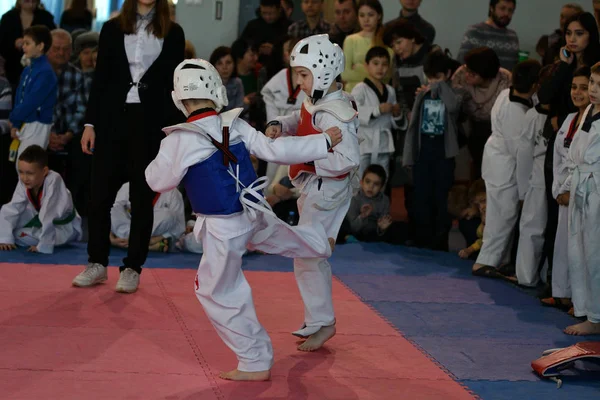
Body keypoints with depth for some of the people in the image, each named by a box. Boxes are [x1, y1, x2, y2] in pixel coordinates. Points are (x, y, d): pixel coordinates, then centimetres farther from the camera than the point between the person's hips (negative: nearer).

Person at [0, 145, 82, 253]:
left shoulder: (53, 180, -38)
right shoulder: (24, 183, -20)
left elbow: (48, 216, -38)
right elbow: (11, 209, -17)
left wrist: (43, 247, -37)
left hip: (64, 227, -6)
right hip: (41, 220, 6)